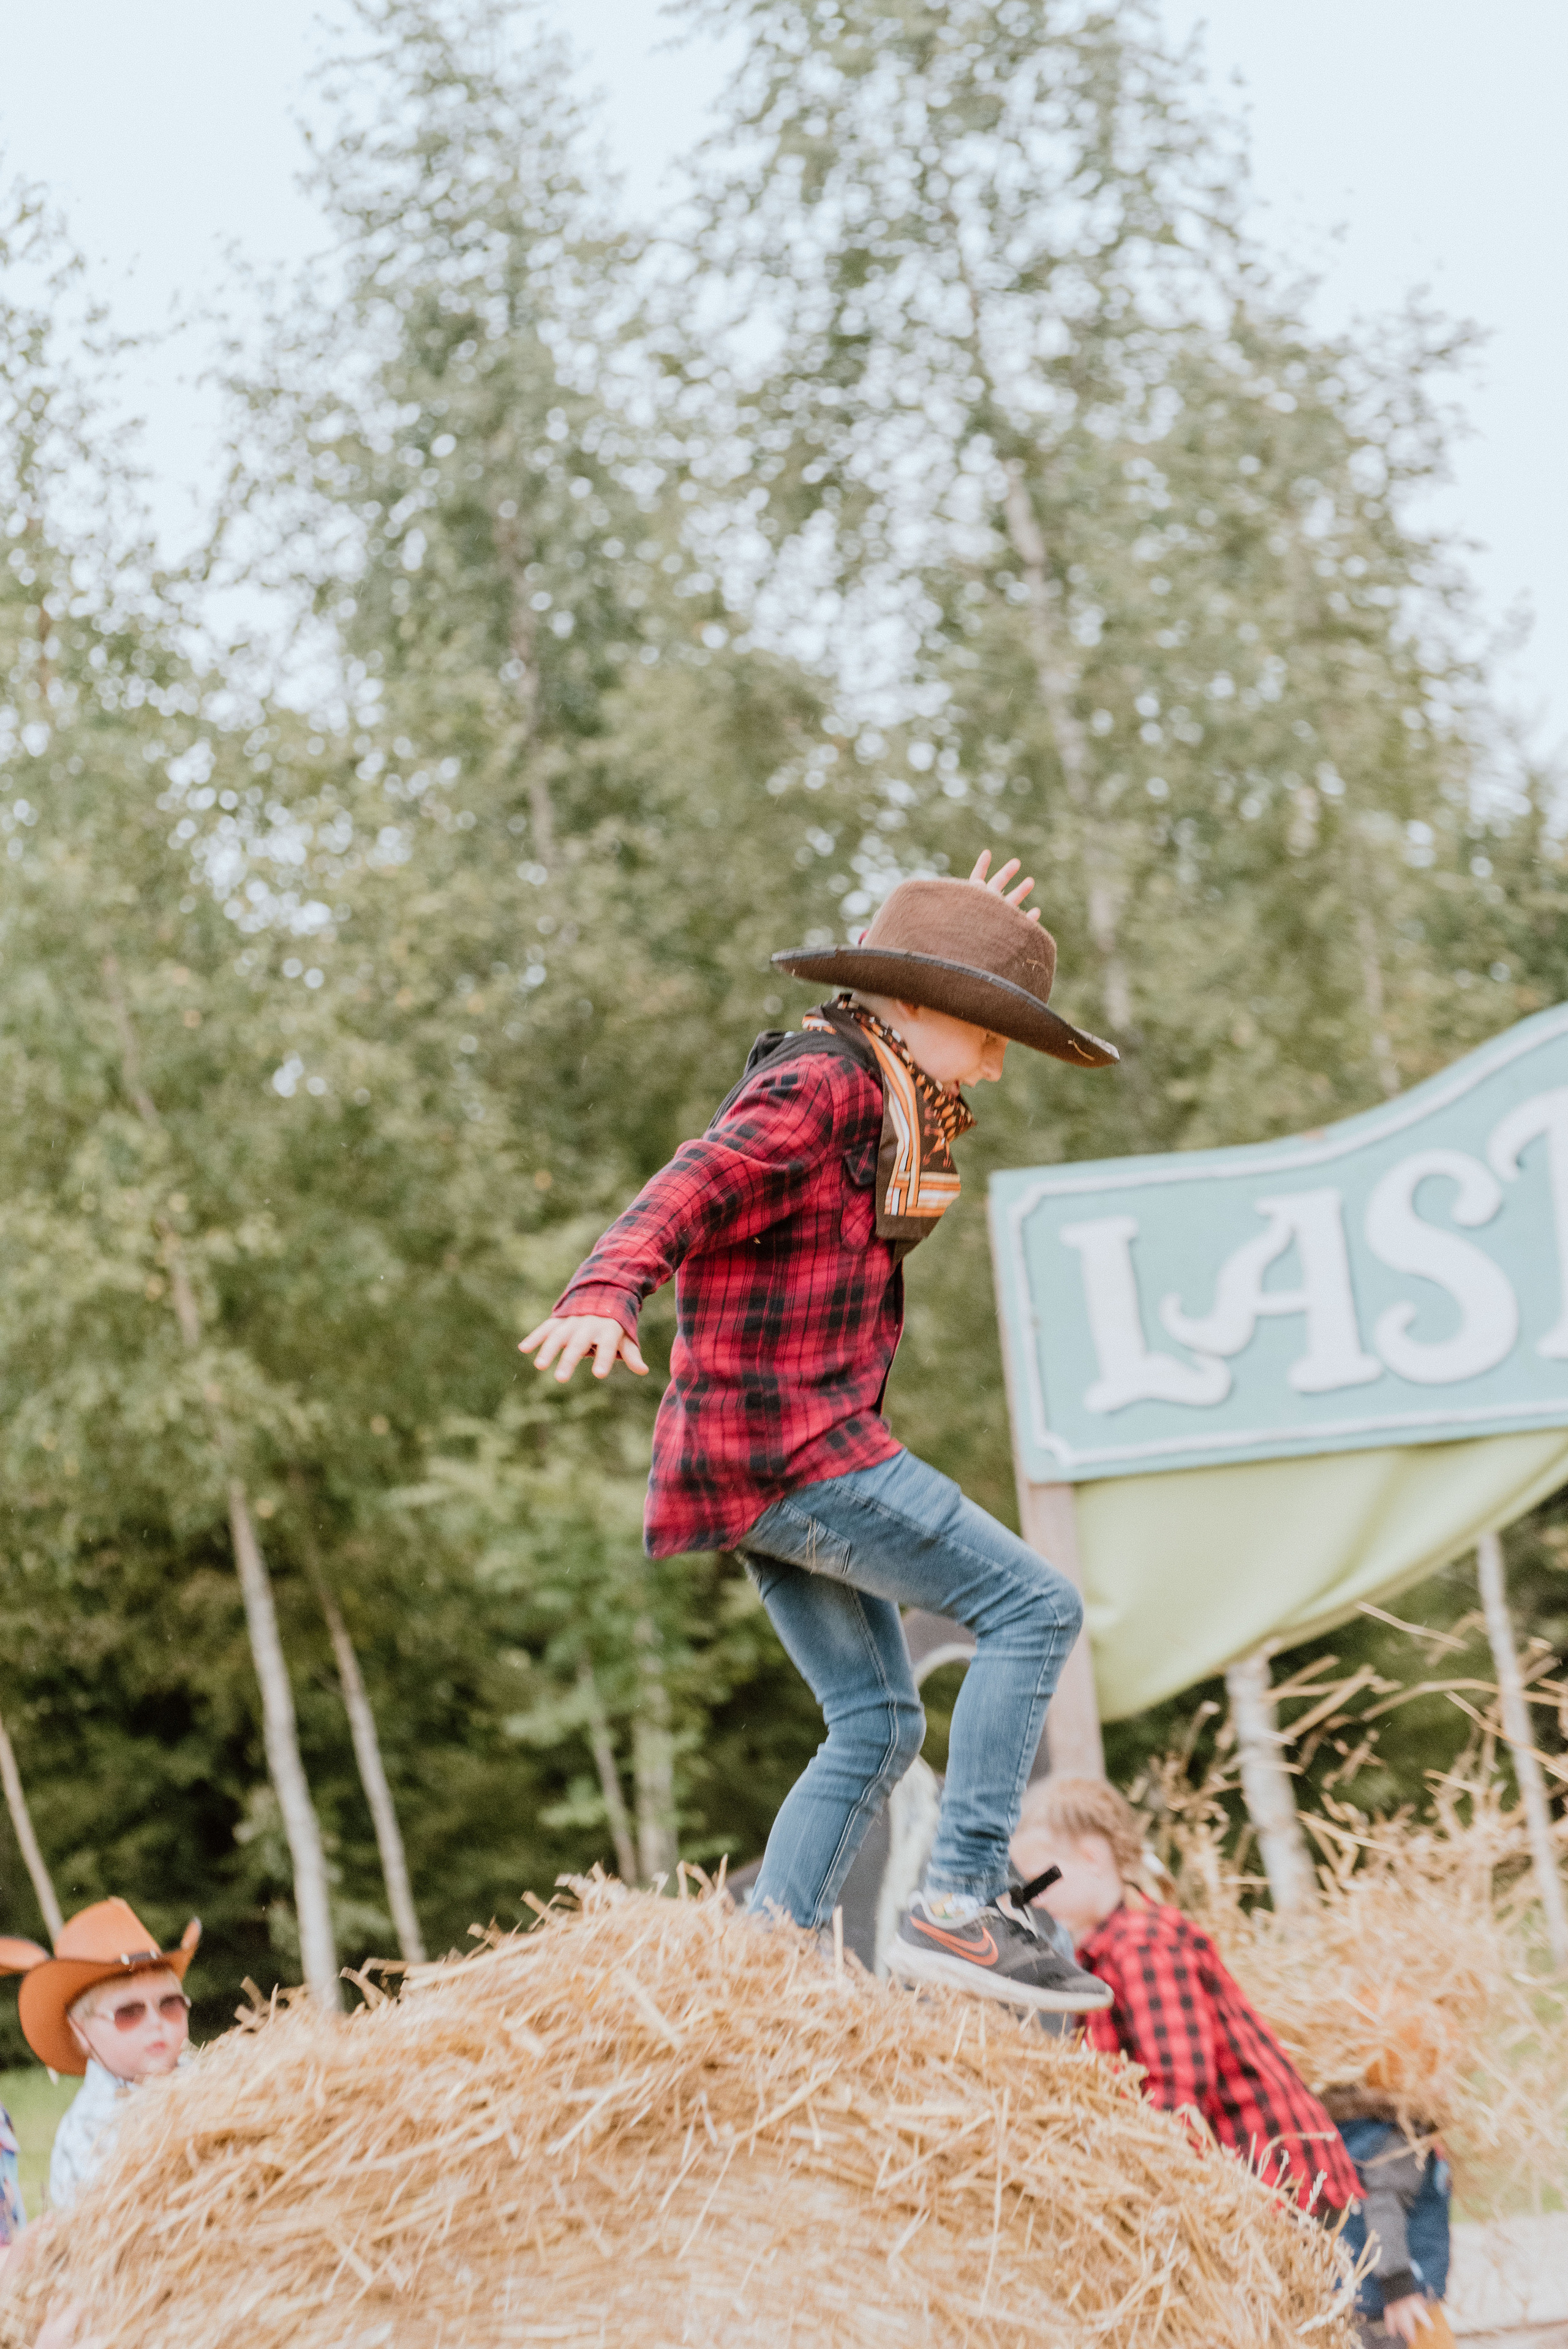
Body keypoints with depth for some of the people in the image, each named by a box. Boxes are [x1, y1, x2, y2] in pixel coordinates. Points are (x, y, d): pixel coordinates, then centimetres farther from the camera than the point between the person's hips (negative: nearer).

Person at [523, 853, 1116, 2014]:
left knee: (877, 1724, 12)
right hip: (785, 1440, -11)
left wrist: (965, 931, 30)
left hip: (782, 1456, 11)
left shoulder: (872, 1093, 18)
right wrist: (604, 1295, -45)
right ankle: (962, 1906, -16)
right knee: (1034, 1608, -11)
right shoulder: (816, 1085, -11)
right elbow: (690, 1189, -27)